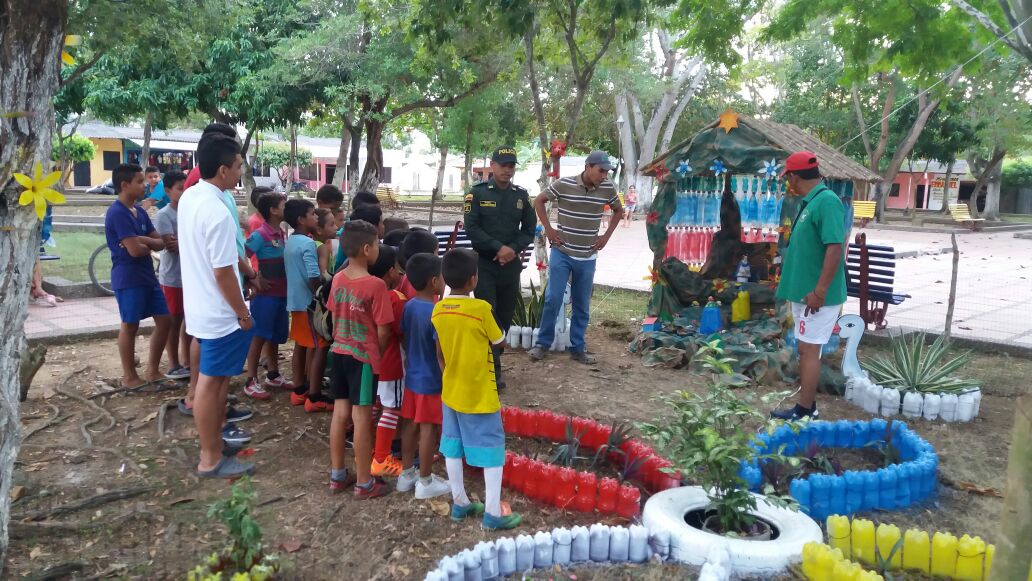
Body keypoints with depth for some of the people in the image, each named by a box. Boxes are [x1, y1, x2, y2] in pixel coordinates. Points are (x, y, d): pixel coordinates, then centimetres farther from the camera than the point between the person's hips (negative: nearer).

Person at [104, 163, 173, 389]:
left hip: (148, 275, 9)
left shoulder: (140, 211, 12)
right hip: (128, 278, -9)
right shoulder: (117, 213, -16)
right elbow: (135, 250, -22)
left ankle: (152, 371, 20)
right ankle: (129, 376, 16)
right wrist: (149, 245, 0)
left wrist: (141, 240, -13)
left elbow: (160, 243, 7)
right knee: (130, 325, 2)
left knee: (165, 320, 10)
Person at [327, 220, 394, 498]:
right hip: (364, 356, -6)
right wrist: (379, 353, 3)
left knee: (340, 412, 14)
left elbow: (334, 316, 12)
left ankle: (337, 475, 26)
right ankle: (364, 483, 12)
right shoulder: (376, 285, -18)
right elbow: (383, 330, -15)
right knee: (361, 417, 1)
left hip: (339, 352, 7)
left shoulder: (338, 279, 2)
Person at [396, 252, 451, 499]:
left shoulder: (409, 306, 1)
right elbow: (440, 352, -21)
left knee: (410, 425, 16)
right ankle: (425, 482, 12)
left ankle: (406, 474, 28)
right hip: (432, 380, -8)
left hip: (412, 376, 8)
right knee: (428, 429, 2)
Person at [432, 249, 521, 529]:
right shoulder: (481, 308, -21)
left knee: (453, 447, 15)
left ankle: (459, 503, 27)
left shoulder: (438, 310, -3)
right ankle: (493, 512, 8)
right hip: (479, 395, -6)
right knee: (492, 448, 4)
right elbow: (499, 341, -7)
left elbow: (439, 353, 5)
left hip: (450, 392, 6)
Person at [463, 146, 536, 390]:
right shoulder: (477, 193, -4)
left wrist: (513, 249, -10)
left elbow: (529, 229, 8)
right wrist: (499, 248, -18)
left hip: (511, 265, 4)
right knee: (488, 317, -10)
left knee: (505, 316, 9)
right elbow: (471, 229, -11)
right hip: (484, 264, -4)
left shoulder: (522, 195, 7)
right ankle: (493, 372, -6)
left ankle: (490, 362, 24)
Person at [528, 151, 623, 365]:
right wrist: (548, 229, -4)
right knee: (553, 298, -5)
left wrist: (606, 235, 5)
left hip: (587, 257, 3)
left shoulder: (607, 189, -3)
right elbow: (539, 201, 3)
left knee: (582, 305, 9)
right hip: (562, 253, -3)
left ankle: (578, 348, 20)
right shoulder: (564, 185, -11)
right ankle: (542, 343, 11)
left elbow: (618, 211, 16)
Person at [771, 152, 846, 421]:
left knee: (809, 350, -4)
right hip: (803, 292, 10)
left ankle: (804, 412, 3)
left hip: (816, 295, -10)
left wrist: (819, 291, -25)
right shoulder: (810, 202, 12)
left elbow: (835, 249, -24)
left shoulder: (827, 201, -18)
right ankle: (807, 405, 24)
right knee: (805, 349, 14)